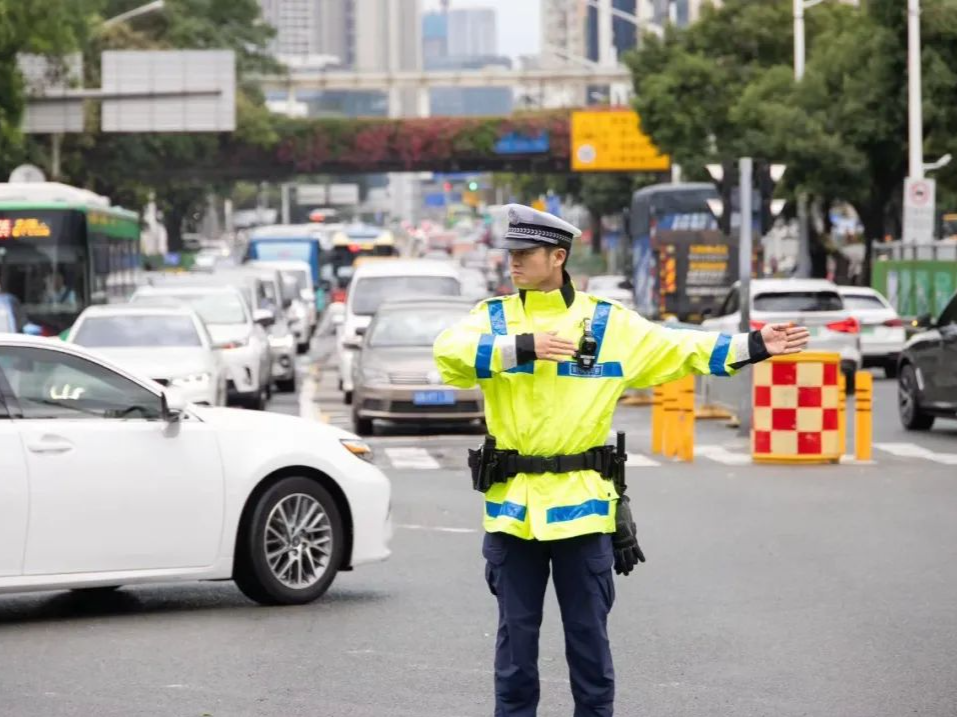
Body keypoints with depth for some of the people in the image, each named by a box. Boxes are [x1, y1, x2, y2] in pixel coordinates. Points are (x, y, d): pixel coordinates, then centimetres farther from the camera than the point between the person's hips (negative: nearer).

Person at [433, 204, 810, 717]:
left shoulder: (608, 323, 4)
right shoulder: (493, 317, 5)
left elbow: (680, 350, 7)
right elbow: (449, 351, -13)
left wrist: (754, 346, 1)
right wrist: (522, 348, -21)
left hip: (582, 501, -1)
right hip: (512, 501, 1)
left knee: (588, 631, 6)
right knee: (516, 630, 8)